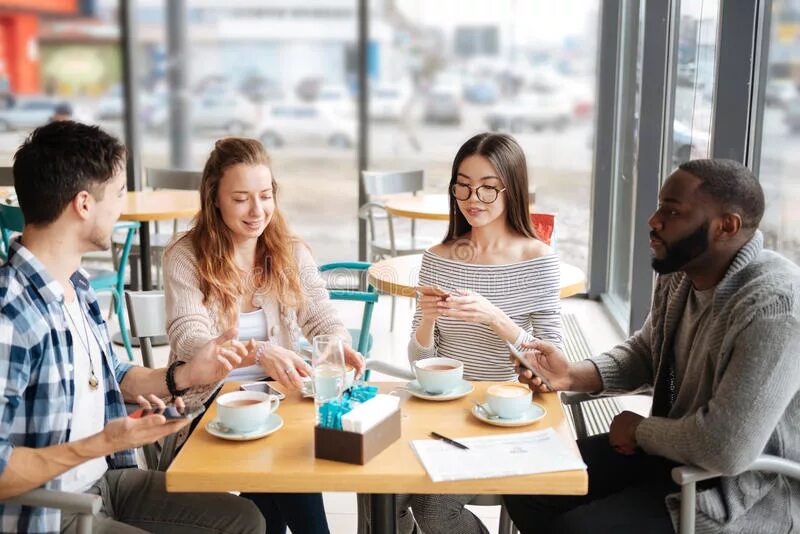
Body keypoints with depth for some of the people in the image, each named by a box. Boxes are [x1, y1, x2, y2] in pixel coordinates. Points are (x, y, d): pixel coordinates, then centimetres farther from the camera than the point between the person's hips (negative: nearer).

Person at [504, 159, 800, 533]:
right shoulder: (680, 272, -2)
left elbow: (727, 450, -33)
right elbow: (645, 353, 13)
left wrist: (640, 429, -14)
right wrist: (572, 375, -6)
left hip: (741, 490, -8)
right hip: (673, 446, 8)